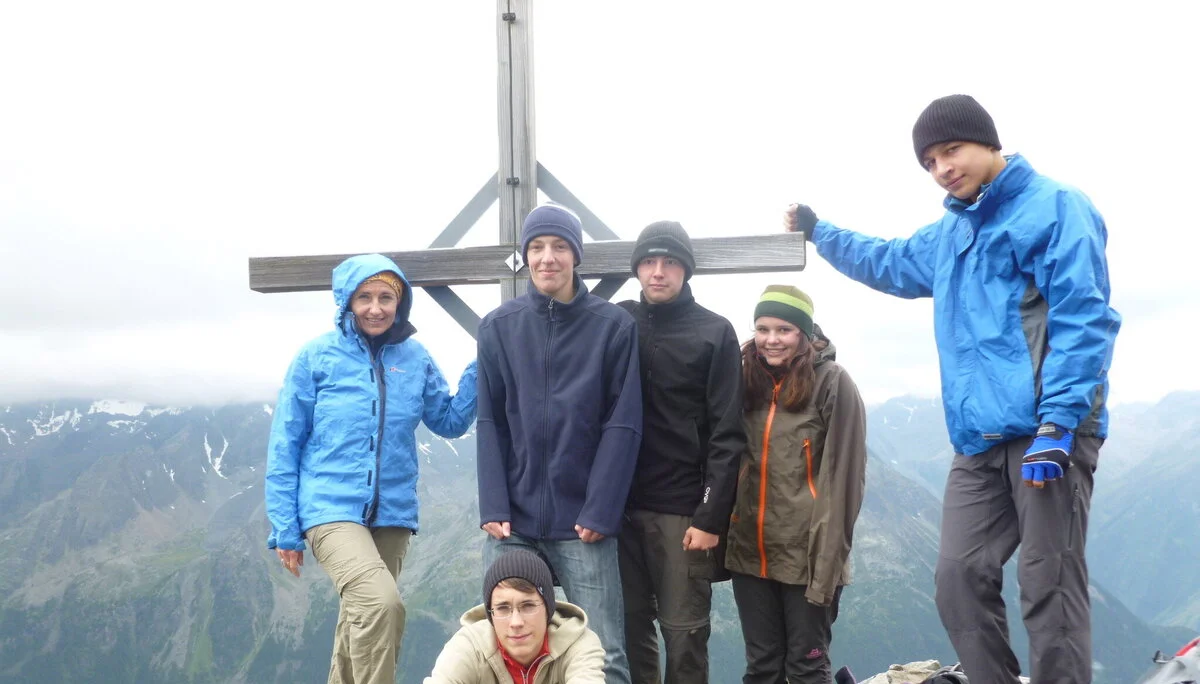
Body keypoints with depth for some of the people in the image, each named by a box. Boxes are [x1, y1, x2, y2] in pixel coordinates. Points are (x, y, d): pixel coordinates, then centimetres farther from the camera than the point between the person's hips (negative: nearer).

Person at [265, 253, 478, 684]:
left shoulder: (414, 357, 5)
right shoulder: (318, 356, -4)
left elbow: (451, 421, 11)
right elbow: (285, 446, -1)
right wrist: (285, 529, -3)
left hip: (392, 515, 4)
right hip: (332, 510, -4)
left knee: (360, 621, 17)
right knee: (381, 603, -26)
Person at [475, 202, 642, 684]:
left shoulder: (614, 326, 0)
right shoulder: (498, 327, 7)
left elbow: (623, 425, -3)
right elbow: (490, 423, 4)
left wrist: (600, 512, -10)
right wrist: (494, 508, -6)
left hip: (583, 522, -2)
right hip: (514, 520, 2)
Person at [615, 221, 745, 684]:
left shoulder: (714, 333, -1)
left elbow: (727, 434, -5)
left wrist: (712, 516, -11)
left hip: (682, 509, -3)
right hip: (621, 505, 3)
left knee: (683, 634, 3)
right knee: (630, 628, 8)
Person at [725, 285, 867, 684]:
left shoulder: (832, 383, -9)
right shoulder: (746, 381, 8)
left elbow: (843, 475, -11)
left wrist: (829, 556, -16)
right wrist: (724, 532, 10)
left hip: (807, 556, -5)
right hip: (750, 553, 5)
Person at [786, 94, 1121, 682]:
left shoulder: (1054, 207, -3)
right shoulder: (950, 233, 22)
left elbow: (1084, 319, -13)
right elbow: (889, 264, 43)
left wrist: (1058, 423, -21)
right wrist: (817, 231, 47)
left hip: (1049, 430, -8)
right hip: (979, 439, 8)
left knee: (1049, 584, -7)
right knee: (961, 578, 2)